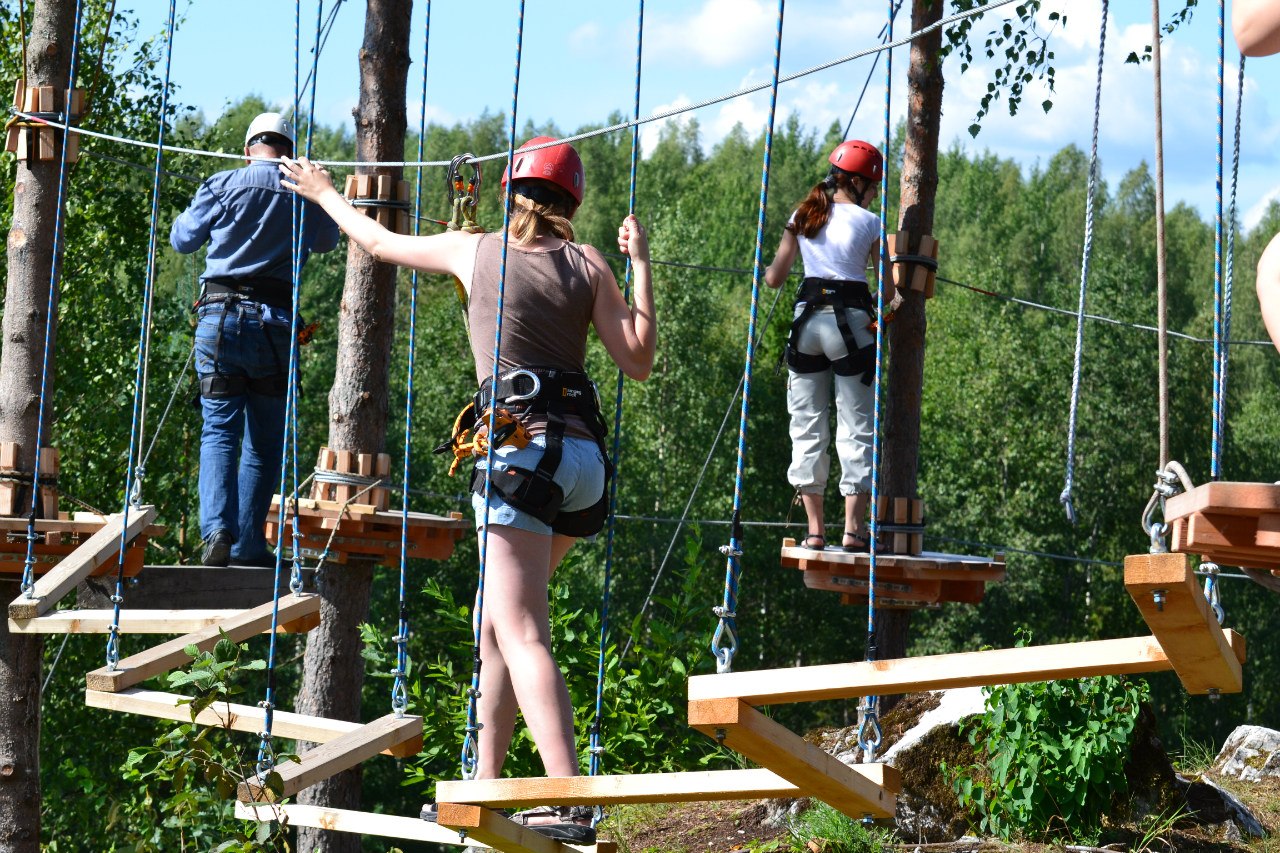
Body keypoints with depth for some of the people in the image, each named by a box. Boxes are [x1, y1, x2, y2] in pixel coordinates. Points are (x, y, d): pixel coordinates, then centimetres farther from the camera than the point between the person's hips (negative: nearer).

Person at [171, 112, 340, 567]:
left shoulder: (223, 185, 2)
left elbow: (182, 239, 13)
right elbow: (326, 241, 25)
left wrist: (198, 211, 33)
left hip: (221, 318, 0)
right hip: (276, 323, 0)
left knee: (219, 431, 3)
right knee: (265, 440, 9)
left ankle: (217, 529, -16)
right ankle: (249, 544, 8)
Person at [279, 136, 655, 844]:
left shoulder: (474, 250, 8)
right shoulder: (588, 265, 11)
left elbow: (376, 242, 24)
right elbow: (638, 361, 5)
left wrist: (323, 193, 41)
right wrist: (640, 269, 12)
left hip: (521, 448, -5)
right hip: (584, 455, 5)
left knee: (522, 634, -12)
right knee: (497, 623, 17)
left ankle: (569, 803, -25)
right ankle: (484, 785, 19)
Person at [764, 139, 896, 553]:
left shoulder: (802, 217, 11)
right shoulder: (868, 221, 1)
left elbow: (774, 278, 13)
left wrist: (768, 269, 35)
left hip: (807, 320, 4)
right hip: (851, 321, -3)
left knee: (808, 426, 8)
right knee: (856, 428, 2)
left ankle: (815, 530, 5)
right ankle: (853, 529, -3)